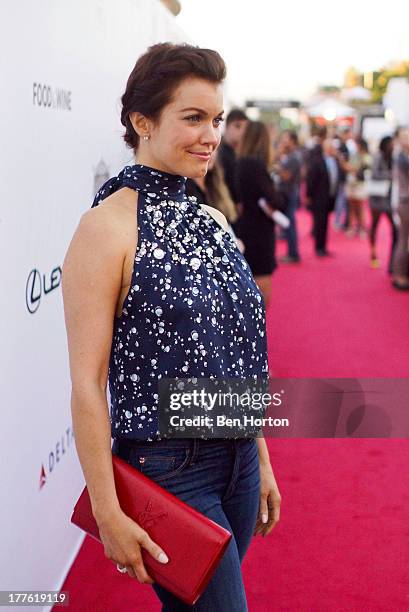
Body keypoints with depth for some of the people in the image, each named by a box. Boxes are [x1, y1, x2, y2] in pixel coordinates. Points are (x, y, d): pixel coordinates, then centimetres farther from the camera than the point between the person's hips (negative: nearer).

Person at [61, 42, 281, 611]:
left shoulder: (212, 220, 7)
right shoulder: (106, 227, -15)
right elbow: (87, 382, -16)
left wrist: (262, 462, 15)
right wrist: (108, 512, -16)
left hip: (237, 460, 7)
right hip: (168, 470, -7)